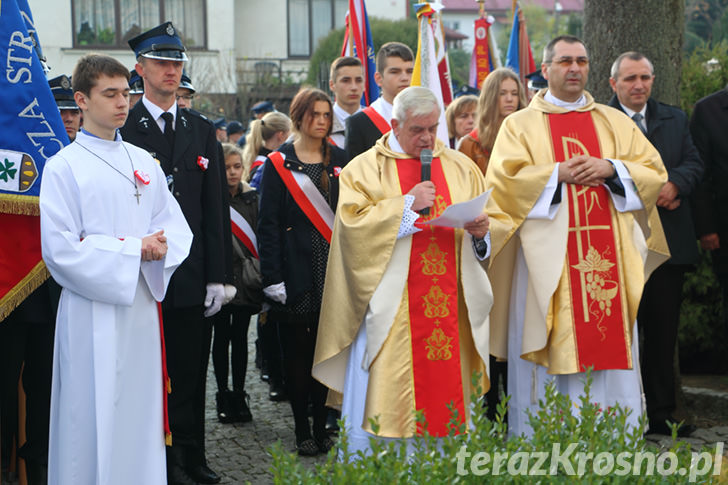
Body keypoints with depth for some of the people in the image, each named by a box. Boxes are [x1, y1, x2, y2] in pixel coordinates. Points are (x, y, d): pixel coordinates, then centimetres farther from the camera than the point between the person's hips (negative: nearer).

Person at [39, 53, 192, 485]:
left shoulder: (143, 162, 12)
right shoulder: (64, 167, -5)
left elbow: (176, 226, 11)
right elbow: (61, 248, -12)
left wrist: (160, 246, -12)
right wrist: (133, 250, -15)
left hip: (142, 303, 5)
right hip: (93, 309, -5)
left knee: (141, 410, 9)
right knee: (94, 417, -2)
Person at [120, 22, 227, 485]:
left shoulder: (202, 130, 11)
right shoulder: (122, 129, -1)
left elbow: (215, 207, 8)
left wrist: (217, 275, 2)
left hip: (193, 274, 4)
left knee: (192, 371, 9)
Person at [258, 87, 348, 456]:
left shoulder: (339, 160, 10)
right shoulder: (278, 164, 0)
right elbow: (268, 224, -3)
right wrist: (273, 277, -11)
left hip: (333, 269, 3)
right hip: (297, 270, -3)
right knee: (297, 349, 1)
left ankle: (322, 425, 13)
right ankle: (302, 429, 9)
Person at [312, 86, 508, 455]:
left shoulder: (461, 168, 14)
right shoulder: (365, 169, 4)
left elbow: (498, 221, 14)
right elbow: (353, 223, -10)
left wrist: (482, 229, -8)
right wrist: (407, 204, -14)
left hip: (450, 308, 3)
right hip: (389, 308, -3)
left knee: (446, 386, 3)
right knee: (380, 397, -6)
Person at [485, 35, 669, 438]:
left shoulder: (616, 123, 16)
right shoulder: (520, 125, 8)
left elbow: (654, 173, 9)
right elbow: (502, 181, -5)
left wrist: (610, 169, -8)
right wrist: (559, 173, -12)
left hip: (608, 259, 3)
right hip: (549, 259, -3)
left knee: (610, 347, 1)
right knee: (552, 354, -4)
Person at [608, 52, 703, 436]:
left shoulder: (675, 119, 15)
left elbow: (694, 163, 6)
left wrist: (674, 184, -14)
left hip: (670, 242, 5)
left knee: (664, 332, 8)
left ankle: (661, 413, 14)